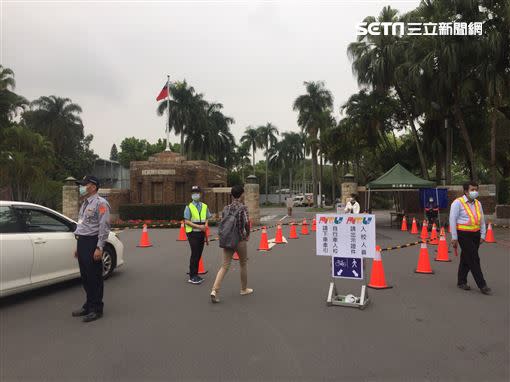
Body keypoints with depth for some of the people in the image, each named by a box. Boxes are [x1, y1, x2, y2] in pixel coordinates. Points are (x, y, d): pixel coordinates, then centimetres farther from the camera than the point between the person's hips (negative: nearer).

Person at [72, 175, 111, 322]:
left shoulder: (100, 203, -11)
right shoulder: (85, 204, 19)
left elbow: (104, 227, -17)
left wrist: (99, 248, -21)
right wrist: (78, 246, 21)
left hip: (92, 243, -9)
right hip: (82, 242, 9)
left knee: (94, 278, -3)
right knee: (85, 277, 15)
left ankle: (96, 309, 7)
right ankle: (88, 306, 28)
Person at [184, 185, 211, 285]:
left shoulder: (204, 206, 9)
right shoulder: (189, 207, -4)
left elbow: (207, 219, 16)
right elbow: (186, 221, -9)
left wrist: (205, 225, -6)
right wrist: (198, 226, -18)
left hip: (201, 233, 5)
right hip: (193, 233, -5)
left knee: (199, 254, 10)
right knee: (194, 254, -8)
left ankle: (195, 275, 21)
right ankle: (192, 277, 0)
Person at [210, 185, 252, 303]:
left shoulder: (226, 208, 5)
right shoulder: (243, 207, -10)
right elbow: (247, 223, -18)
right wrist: (248, 234, 0)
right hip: (240, 240, -4)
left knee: (225, 266, 3)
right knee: (243, 264, 15)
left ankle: (215, 290, -12)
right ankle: (244, 289, 29)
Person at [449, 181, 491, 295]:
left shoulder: (478, 203, 12)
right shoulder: (458, 203, -8)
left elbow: (482, 220, 18)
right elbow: (452, 220, -9)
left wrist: (482, 235, 12)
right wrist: (454, 238, -11)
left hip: (475, 235, 6)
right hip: (464, 235, -6)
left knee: (466, 259, 13)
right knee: (474, 260, -6)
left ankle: (461, 282, 24)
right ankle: (482, 285, 1)